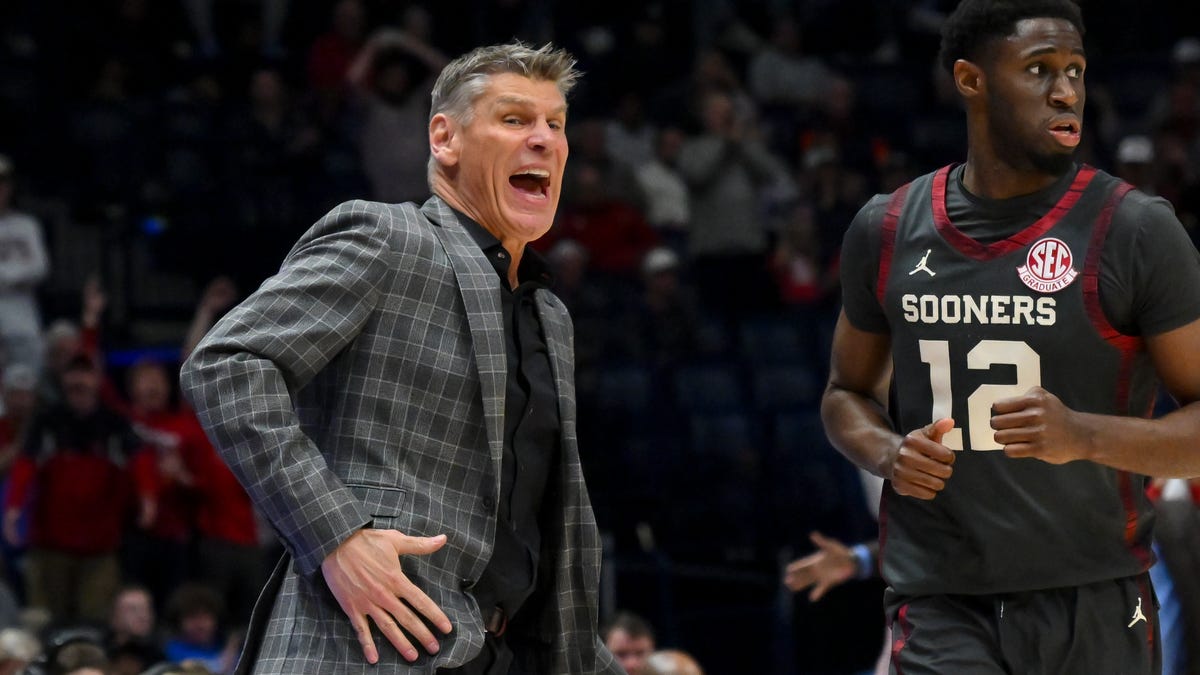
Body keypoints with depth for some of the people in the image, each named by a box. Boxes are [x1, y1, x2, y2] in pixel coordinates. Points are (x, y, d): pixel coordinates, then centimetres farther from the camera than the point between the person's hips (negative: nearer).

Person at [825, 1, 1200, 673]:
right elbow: (848, 394, 20)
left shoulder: (1135, 230, -5)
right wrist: (889, 454, -3)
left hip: (1095, 610, -1)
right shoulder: (886, 231, 6)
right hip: (941, 609, 1)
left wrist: (1086, 436, -22)